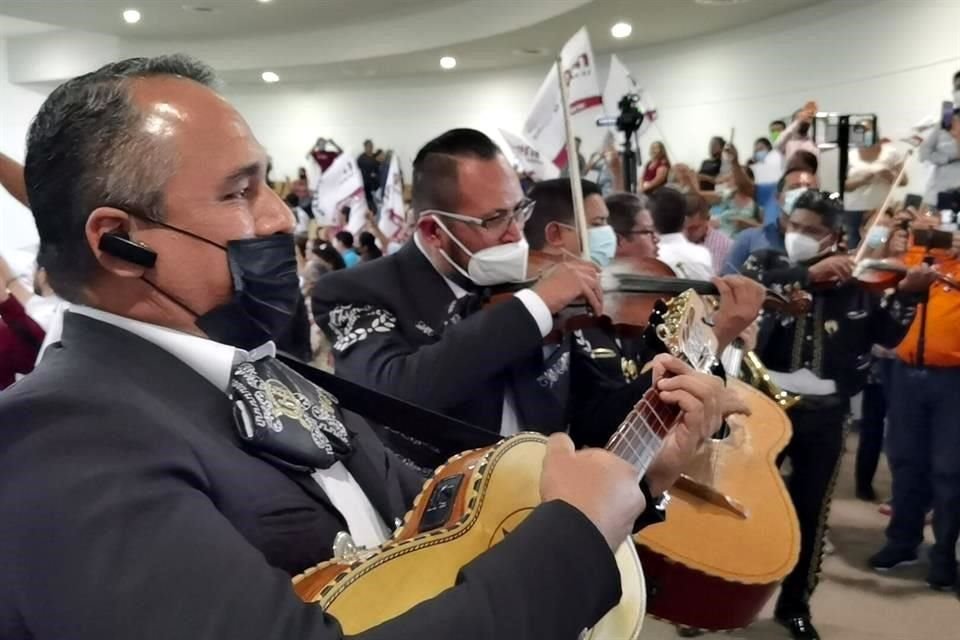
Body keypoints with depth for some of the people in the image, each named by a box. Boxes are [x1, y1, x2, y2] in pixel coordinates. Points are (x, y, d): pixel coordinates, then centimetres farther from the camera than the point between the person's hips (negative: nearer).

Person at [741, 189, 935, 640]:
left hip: (824, 413, 1)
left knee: (810, 513, 12)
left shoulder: (855, 284, 3)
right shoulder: (767, 263, 0)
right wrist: (810, 274, -28)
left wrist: (907, 295, -12)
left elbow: (888, 336, 3)